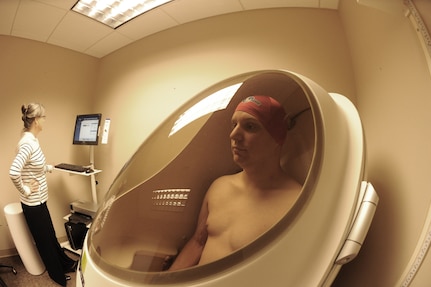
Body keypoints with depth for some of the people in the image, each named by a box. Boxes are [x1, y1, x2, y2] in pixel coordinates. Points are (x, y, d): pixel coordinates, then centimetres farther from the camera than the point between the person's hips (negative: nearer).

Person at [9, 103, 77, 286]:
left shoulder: (32, 140, 3)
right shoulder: (27, 143, -26)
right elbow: (13, 172, -35)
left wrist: (50, 167, 17)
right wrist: (25, 190, -22)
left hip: (39, 200, 8)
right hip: (33, 203, -8)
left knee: (50, 235, 22)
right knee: (44, 239, 12)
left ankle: (66, 264, 41)